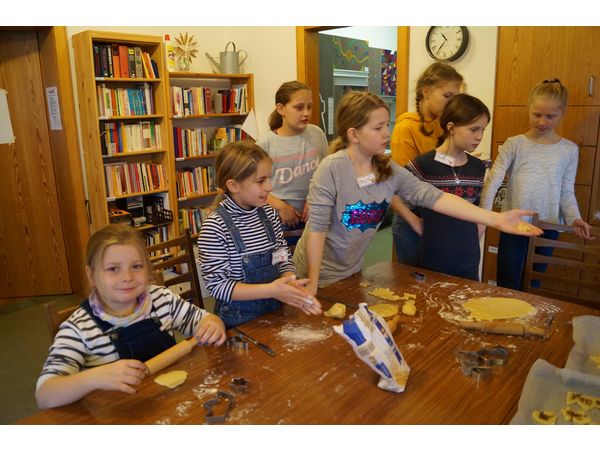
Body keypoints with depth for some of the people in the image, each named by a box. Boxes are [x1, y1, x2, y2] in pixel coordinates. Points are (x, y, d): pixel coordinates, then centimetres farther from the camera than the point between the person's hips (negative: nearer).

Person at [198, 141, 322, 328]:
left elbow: (283, 259, 8)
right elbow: (218, 285, -14)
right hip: (239, 320, -4)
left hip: (274, 311, 4)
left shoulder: (269, 213, 0)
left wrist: (292, 287, -12)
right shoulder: (214, 228, -15)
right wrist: (271, 290, -21)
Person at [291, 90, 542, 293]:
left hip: (351, 270, 5)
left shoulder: (390, 171, -6)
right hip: (321, 272, -5)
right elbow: (316, 226, -22)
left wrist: (494, 219, -22)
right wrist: (312, 284, -22)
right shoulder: (332, 167, -22)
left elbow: (435, 197, -14)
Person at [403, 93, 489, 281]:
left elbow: (477, 210, 15)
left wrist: (474, 239, 10)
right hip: (433, 259, -5)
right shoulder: (423, 164, -13)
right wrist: (416, 223, -5)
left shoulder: (478, 167, 5)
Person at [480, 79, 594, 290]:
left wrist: (574, 218, -12)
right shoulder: (514, 144, -4)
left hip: (548, 228, 2)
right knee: (507, 287, 4)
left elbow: (567, 192, 6)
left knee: (531, 287, 15)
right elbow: (493, 181, -11)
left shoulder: (569, 150, 3)